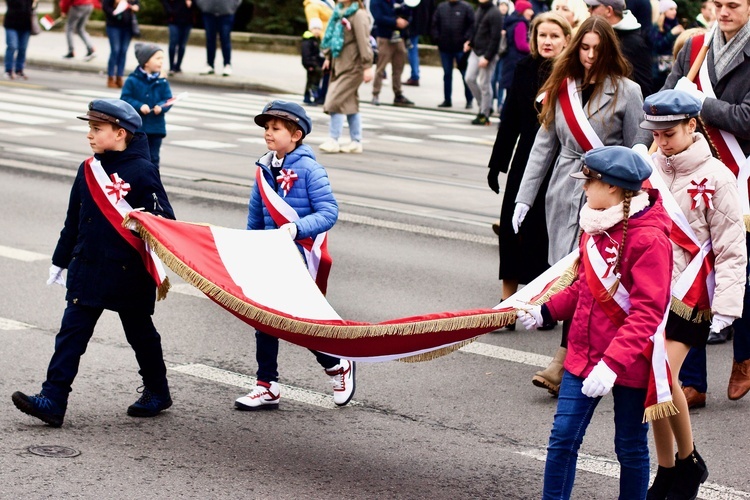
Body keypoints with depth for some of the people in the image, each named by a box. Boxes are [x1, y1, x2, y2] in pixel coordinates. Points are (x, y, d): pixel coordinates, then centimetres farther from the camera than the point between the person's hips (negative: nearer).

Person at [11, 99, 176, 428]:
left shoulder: (141, 172, -12)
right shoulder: (89, 171, 8)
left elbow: (163, 222, -13)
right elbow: (73, 221, 16)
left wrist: (161, 272, -19)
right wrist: (60, 262, 19)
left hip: (129, 274, -5)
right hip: (87, 270, 6)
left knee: (140, 333, 11)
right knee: (71, 333, -3)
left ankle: (157, 393, 30)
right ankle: (52, 400, -7)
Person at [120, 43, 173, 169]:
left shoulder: (162, 82, 0)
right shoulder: (133, 80, -8)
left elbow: (168, 100, 0)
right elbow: (125, 99, -9)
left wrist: (161, 107, -21)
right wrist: (140, 106, -22)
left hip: (156, 127, 3)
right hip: (136, 127, -3)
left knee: (153, 158, 8)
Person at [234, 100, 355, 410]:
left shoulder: (309, 169, -13)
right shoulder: (264, 170, 5)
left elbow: (329, 213, -18)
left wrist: (296, 228, -29)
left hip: (302, 260, -6)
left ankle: (338, 367, 25)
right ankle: (267, 387, 15)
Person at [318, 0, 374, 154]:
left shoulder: (359, 15, -15)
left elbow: (364, 41, -18)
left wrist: (367, 66, -20)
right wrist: (329, 56, 20)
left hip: (352, 66, -9)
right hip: (339, 63, 9)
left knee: (335, 101, -10)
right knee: (350, 103, 12)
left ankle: (333, 141, -3)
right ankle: (356, 142, 18)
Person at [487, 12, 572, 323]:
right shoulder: (525, 69, 3)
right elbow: (510, 120, 9)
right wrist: (497, 163, 10)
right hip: (526, 160, 4)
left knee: (549, 231, 4)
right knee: (513, 228, 2)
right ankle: (508, 303, 9)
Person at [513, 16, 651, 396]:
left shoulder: (626, 91, -1)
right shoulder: (561, 89, 12)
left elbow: (637, 151, 0)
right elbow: (544, 144, 15)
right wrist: (524, 197, 11)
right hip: (564, 192, 5)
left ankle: (562, 363, -14)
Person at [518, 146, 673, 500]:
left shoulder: (649, 238, -20)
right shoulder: (596, 225, 4)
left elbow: (647, 312, -24)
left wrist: (613, 363, -31)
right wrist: (547, 312, 10)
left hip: (629, 363, -7)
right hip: (584, 354, 7)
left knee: (631, 447, 9)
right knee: (563, 437, 4)